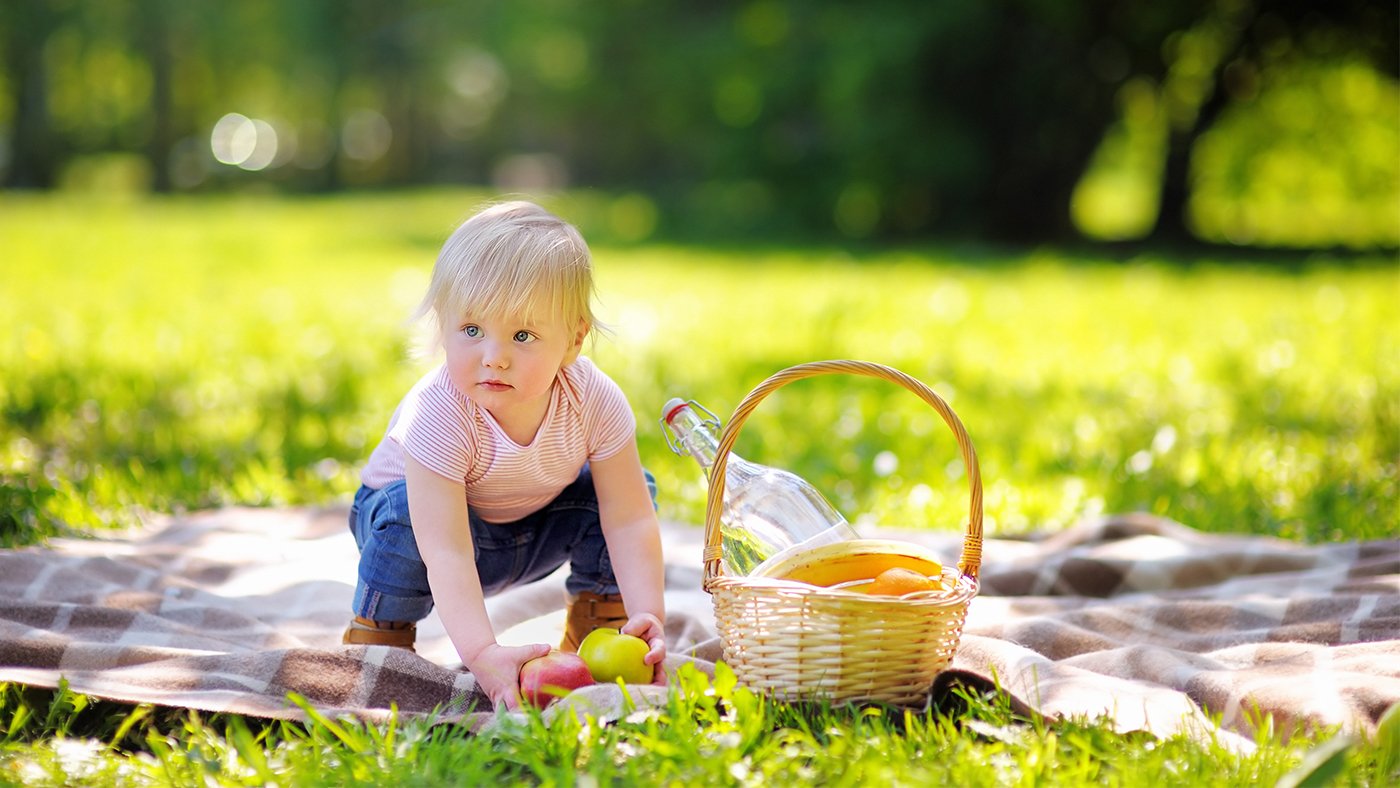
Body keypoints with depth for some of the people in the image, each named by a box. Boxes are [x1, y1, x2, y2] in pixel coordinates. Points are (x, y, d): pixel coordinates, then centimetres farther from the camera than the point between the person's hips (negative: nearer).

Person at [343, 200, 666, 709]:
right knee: (407, 513, -36)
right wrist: (482, 655, -56)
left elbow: (631, 521, -26)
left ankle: (598, 626, 4)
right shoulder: (440, 415, -40)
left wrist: (648, 619, -39)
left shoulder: (594, 401, -30)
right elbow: (446, 551, -45)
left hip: (535, 528, 4)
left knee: (634, 490, -16)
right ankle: (379, 634, -11)